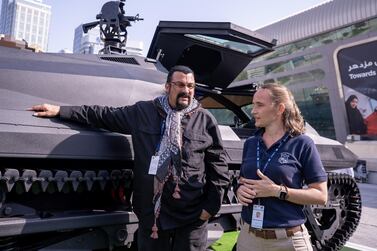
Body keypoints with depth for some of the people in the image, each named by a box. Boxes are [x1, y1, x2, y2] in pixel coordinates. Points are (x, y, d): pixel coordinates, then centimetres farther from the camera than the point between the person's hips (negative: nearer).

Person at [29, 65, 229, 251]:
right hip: (151, 212, 1)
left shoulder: (205, 119, 1)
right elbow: (105, 115, 11)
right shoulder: (143, 112, 4)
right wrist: (60, 111, 10)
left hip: (193, 216, -1)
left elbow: (218, 163, 2)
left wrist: (212, 204, -2)